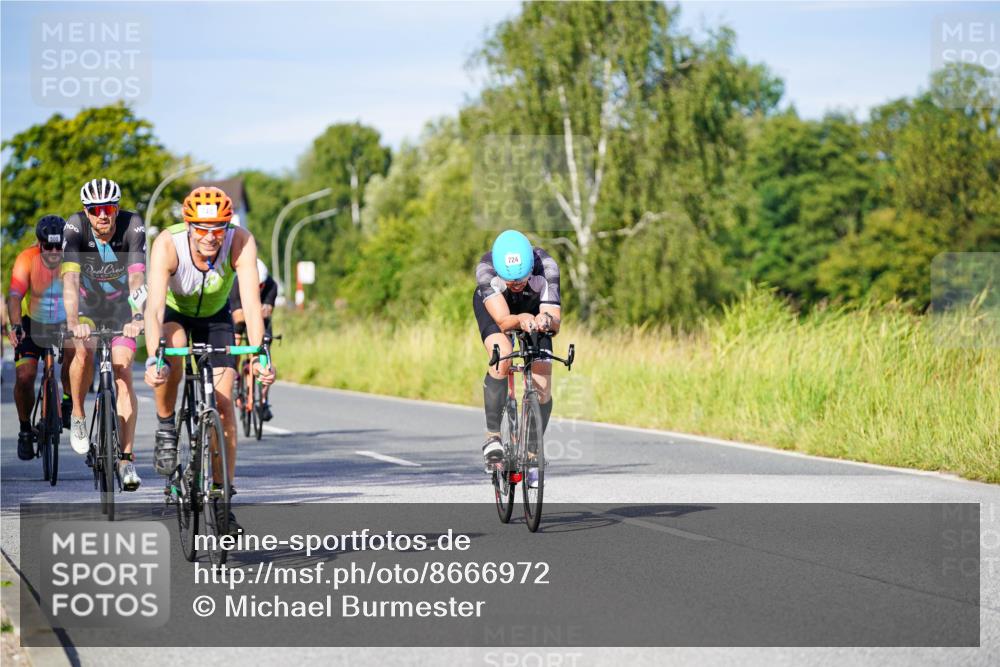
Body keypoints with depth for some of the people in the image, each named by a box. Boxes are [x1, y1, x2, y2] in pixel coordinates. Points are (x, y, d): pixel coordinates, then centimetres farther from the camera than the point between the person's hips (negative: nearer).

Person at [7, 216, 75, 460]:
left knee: (74, 349, -32)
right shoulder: (27, 259, -23)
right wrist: (15, 326, -49)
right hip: (33, 323, 0)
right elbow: (15, 295, -32)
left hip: (67, 323, 0)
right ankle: (25, 429, 11)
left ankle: (69, 403, -7)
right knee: (24, 377, -14)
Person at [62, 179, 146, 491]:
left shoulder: (133, 227, -27)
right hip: (86, 304, 0)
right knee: (84, 351, -29)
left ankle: (126, 459, -12)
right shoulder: (75, 228, -27)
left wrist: (137, 319, -52)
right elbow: (70, 279, -38)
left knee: (123, 372, -13)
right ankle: (78, 416, -3)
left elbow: (137, 278, -36)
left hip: (121, 306, 0)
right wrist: (73, 322, -53)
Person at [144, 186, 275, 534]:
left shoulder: (241, 242, -34)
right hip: (173, 311, -2)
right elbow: (154, 306, -44)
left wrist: (258, 355, -55)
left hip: (215, 315, 2)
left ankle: (222, 500, -2)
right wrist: (153, 359, -58)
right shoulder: (168, 244, -36)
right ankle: (165, 429, -9)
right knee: (171, 358, -36)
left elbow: (251, 302, -41)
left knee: (223, 402, -9)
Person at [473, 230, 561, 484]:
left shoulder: (546, 266, -38)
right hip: (493, 306, -2)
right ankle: (492, 436, -18)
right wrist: (520, 320, -69)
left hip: (535, 308, 2)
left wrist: (546, 320, -65)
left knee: (542, 388, -10)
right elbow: (503, 321, -47)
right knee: (502, 358, -33)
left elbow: (556, 324, -42)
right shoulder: (486, 268, -40)